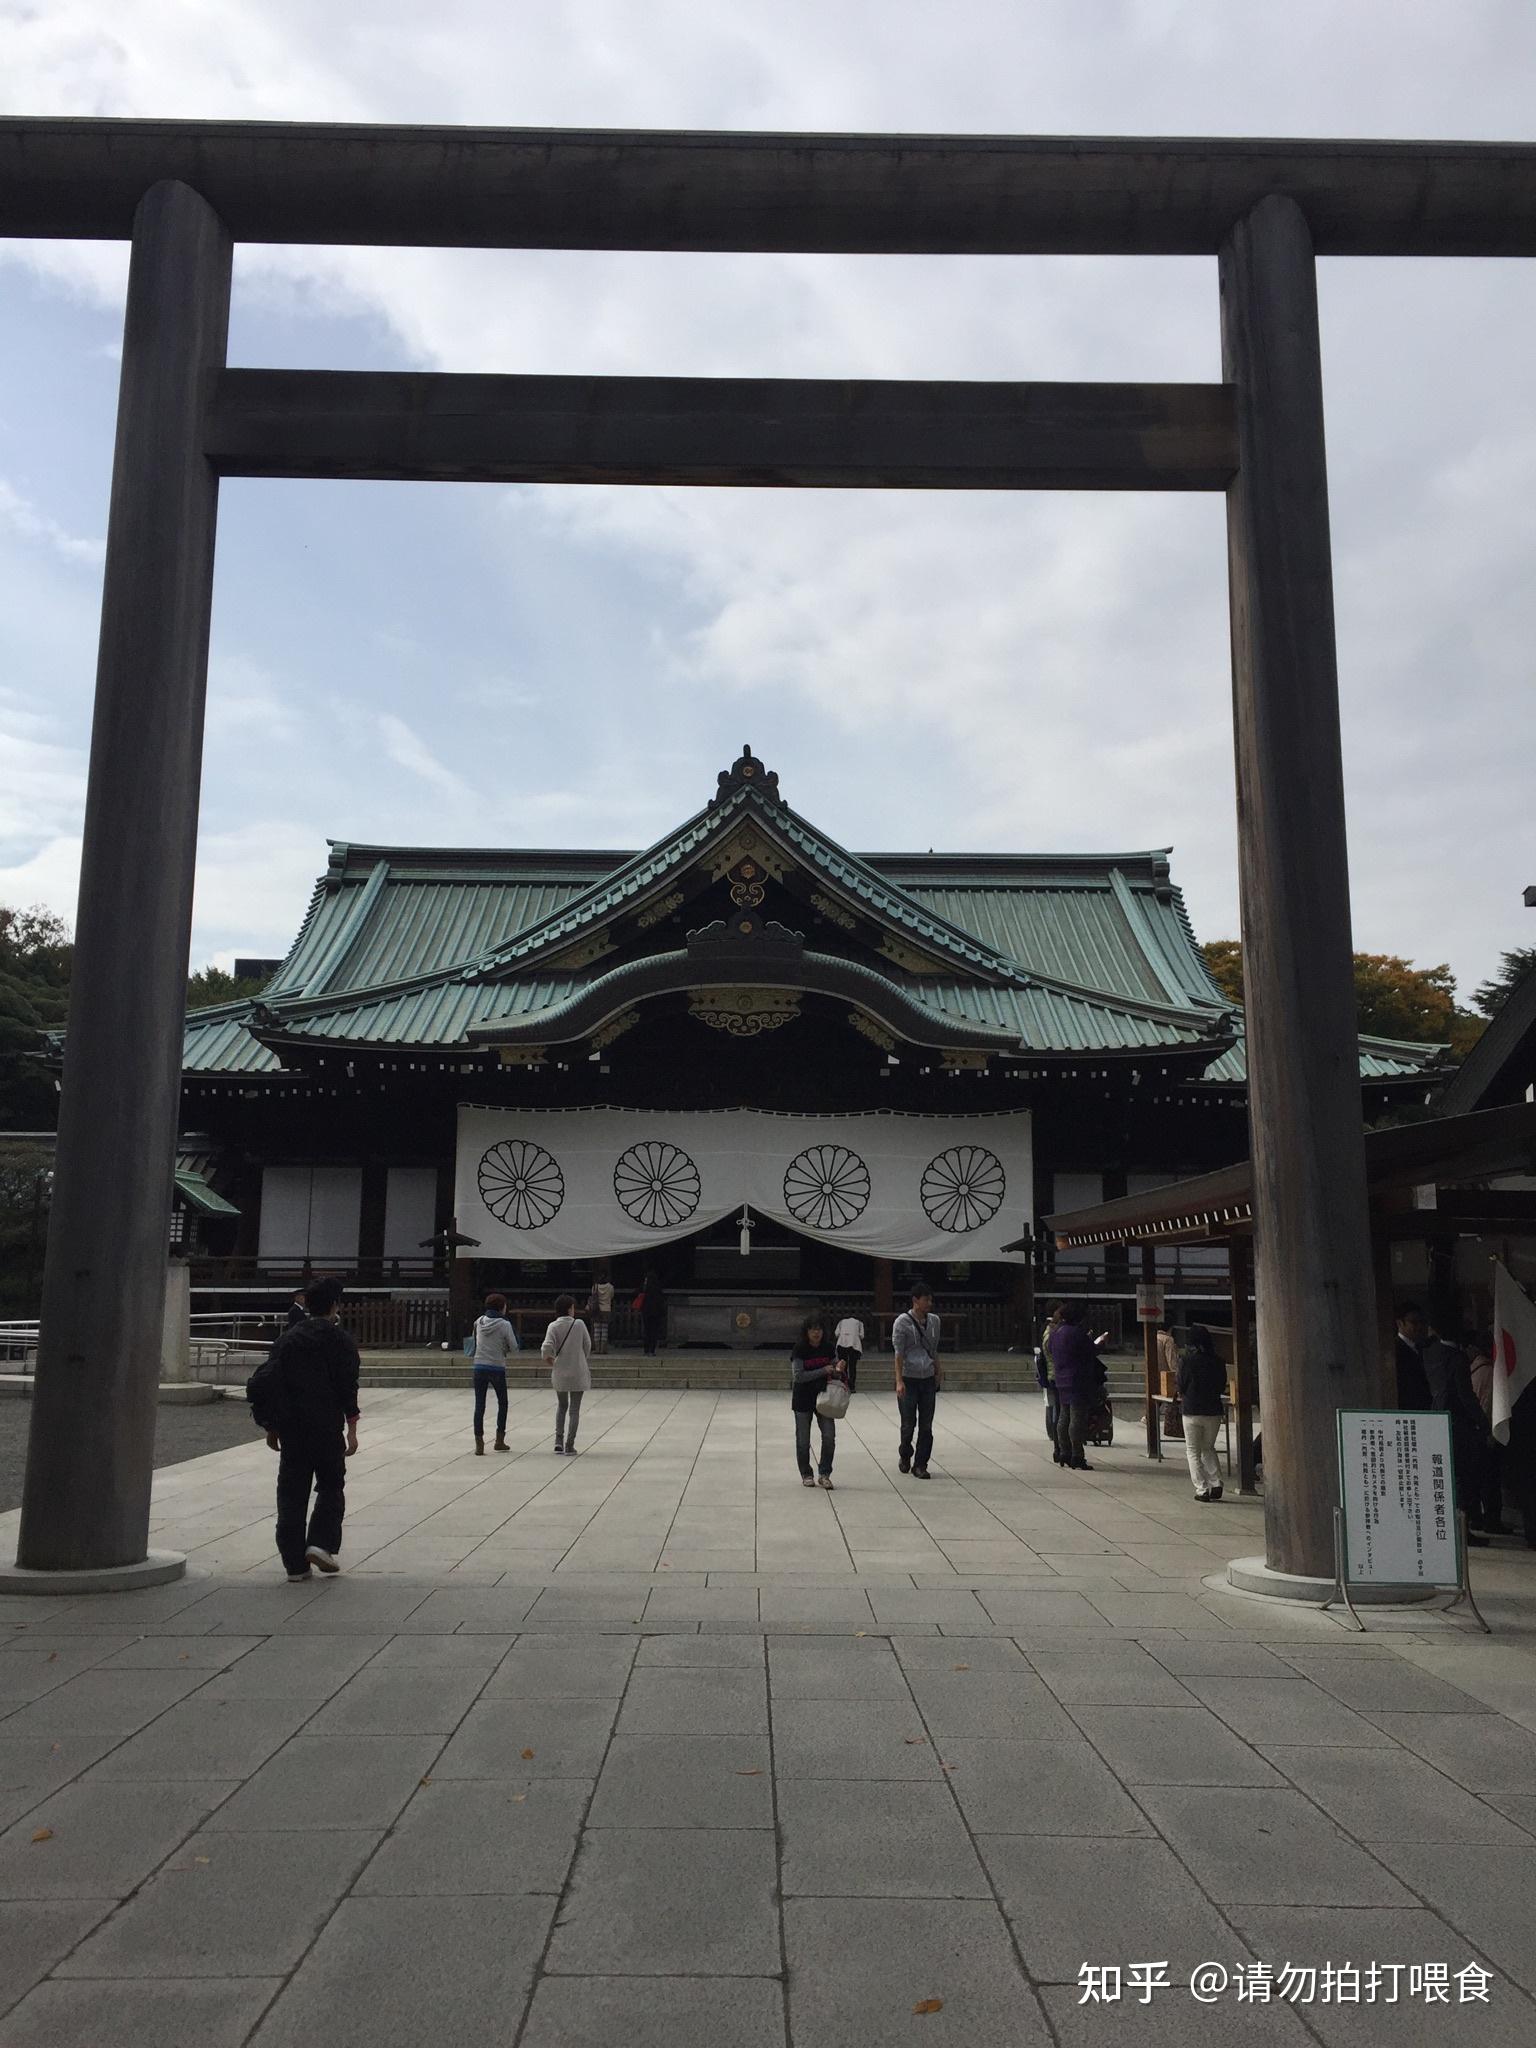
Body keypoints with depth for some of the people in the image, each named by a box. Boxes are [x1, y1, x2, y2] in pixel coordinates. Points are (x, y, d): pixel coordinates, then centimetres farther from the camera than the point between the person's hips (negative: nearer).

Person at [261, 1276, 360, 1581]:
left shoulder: (286, 1339, 11)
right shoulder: (341, 1340, -3)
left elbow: (272, 1384, 11)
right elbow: (348, 1387, -8)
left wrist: (272, 1426, 17)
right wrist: (352, 1428, -6)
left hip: (289, 1427, 4)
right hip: (326, 1427, -4)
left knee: (292, 1492, 7)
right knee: (331, 1486, 12)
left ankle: (295, 1562, 8)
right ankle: (321, 1543, -4)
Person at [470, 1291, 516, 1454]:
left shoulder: (479, 1322, 2)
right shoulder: (505, 1325, -9)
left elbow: (475, 1342, 12)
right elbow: (513, 1347, -4)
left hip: (479, 1367, 3)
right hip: (497, 1368, -3)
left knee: (479, 1405, 4)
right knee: (502, 1403, 16)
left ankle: (479, 1442, -2)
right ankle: (500, 1439, 18)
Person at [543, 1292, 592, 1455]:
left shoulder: (553, 1326, -7)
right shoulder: (579, 1324, -6)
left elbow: (546, 1349, -17)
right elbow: (587, 1346, 2)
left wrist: (552, 1362, 1)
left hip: (559, 1373, 2)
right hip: (578, 1373, -2)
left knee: (561, 1406, 21)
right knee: (574, 1409, 7)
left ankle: (558, 1441, 11)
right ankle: (569, 1445, 5)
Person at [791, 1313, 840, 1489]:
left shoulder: (827, 1349, 0)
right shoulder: (799, 1350, -13)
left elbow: (833, 1368, 15)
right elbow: (799, 1375, -20)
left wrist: (837, 1369, -9)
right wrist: (823, 1371, -23)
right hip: (803, 1399, -3)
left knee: (829, 1436, -6)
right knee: (803, 1440, 6)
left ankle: (824, 1474, 7)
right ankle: (806, 1475, 22)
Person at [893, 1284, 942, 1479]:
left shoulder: (934, 1321, 9)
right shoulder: (902, 1322, -7)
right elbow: (898, 1353, -10)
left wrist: (938, 1370, 15)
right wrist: (899, 1381, -16)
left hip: (928, 1379, 4)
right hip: (909, 1379, -4)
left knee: (926, 1426, 2)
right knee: (909, 1424, 0)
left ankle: (920, 1465, 10)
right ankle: (905, 1456, 26)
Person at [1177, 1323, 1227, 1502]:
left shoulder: (1186, 1358, -10)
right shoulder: (1218, 1361, -1)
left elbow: (1181, 1385, -6)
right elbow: (1222, 1386, 6)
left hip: (1192, 1410, -3)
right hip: (1213, 1410, 3)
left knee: (1193, 1451, 8)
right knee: (1208, 1448, 20)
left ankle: (1201, 1489, 0)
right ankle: (1216, 1484, 6)